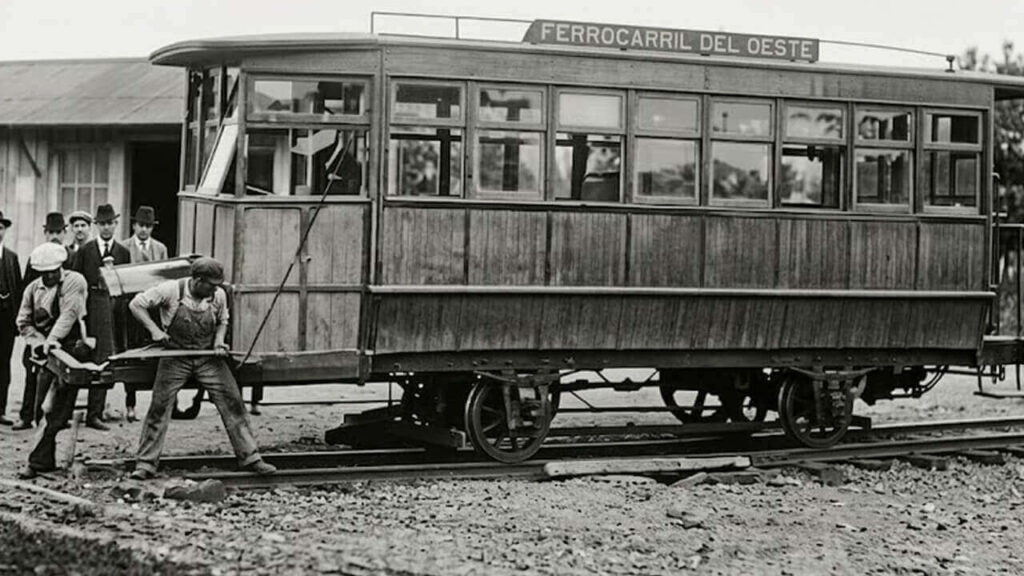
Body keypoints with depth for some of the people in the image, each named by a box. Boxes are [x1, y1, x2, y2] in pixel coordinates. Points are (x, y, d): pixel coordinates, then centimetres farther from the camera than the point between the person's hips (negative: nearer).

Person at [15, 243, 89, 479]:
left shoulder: (74, 281, -5)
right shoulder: (33, 289, 12)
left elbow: (69, 314, -17)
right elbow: (23, 322, 12)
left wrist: (51, 339, -27)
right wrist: (38, 342, -7)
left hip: (70, 347, -6)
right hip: (45, 352, 6)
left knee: (57, 411, -9)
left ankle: (39, 460, -11)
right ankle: (47, 458, 14)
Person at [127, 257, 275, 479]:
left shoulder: (219, 295, -6)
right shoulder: (171, 290, -16)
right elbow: (136, 304, -9)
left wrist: (219, 341, -5)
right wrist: (154, 330, -19)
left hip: (208, 358, 2)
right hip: (175, 358, -2)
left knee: (232, 403, -6)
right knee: (159, 408, -6)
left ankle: (250, 458, 0)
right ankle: (146, 464, 2)